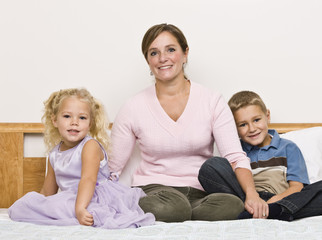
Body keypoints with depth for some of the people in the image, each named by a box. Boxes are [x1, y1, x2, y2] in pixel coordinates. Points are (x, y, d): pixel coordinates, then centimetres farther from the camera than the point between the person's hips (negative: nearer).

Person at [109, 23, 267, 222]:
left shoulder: (212, 101, 2)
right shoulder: (134, 108, 2)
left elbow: (236, 157, -7)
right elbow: (112, 168, 6)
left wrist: (252, 193, -25)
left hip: (199, 193, 2)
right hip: (153, 189, -2)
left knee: (232, 205, -34)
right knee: (173, 207, -39)